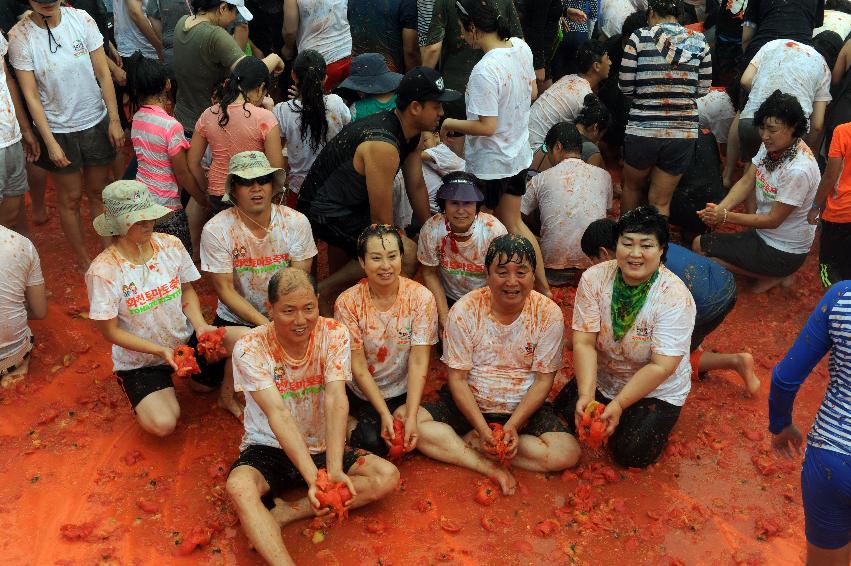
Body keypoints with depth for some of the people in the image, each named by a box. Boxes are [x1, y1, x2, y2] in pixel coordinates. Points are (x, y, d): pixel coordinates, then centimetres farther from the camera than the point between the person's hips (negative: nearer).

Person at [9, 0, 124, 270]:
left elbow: (103, 74, -4)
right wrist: (50, 142, -13)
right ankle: (83, 260, 27)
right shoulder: (19, 36, -13)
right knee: (70, 197, 11)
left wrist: (114, 120, -5)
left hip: (96, 122, 2)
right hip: (58, 129, -1)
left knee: (99, 191, 14)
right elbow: (31, 95, -11)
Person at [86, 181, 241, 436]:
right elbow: (110, 331, -15)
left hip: (185, 339, 4)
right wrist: (161, 350, -25)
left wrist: (200, 325, -15)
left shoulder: (170, 245, -10)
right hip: (140, 361, -3)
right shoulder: (103, 271, -22)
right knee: (162, 424, -25)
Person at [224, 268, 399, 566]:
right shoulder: (250, 348, -18)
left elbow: (336, 401, -24)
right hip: (268, 448, -3)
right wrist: (313, 477, -40)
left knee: (388, 477, -18)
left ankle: (281, 514, -19)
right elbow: (278, 413, -28)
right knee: (238, 486, -35)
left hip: (322, 448, 3)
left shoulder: (334, 335, -12)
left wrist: (335, 469, -39)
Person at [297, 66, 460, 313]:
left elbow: (416, 186, 9)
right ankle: (325, 290, -8)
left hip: (350, 203, 10)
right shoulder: (383, 146, -31)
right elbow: (381, 218, -25)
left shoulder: (410, 133, 0)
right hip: (324, 210, -10)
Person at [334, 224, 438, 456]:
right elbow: (358, 366, -12)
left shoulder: (421, 298, -12)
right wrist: (384, 413, -20)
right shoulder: (347, 302, -12)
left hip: (404, 393, 1)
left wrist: (411, 414, -25)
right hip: (361, 394, 0)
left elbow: (418, 362, -16)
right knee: (373, 440, -22)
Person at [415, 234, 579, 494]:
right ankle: (491, 468, -22)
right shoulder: (464, 310, -11)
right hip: (468, 404, 0)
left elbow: (544, 380, -7)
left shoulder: (548, 314, -10)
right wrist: (482, 429, -20)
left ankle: (467, 441, -14)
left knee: (567, 453, -26)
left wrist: (513, 425, -20)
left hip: (524, 408, 0)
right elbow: (457, 378, -9)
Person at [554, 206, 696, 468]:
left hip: (657, 390, -3)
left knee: (631, 454, -15)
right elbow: (584, 343, -17)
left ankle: (655, 418, 15)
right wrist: (586, 394, -30)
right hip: (601, 378, 4)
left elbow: (662, 367, -25)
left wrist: (619, 404, -30)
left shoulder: (676, 297, -25)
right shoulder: (594, 278, -15)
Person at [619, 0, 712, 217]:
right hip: (684, 131, 1)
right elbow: (703, 89, 6)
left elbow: (626, 87, -4)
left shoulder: (639, 37, -4)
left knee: (632, 186, 24)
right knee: (661, 202, 10)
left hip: (643, 129, -1)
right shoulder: (698, 42, 2)